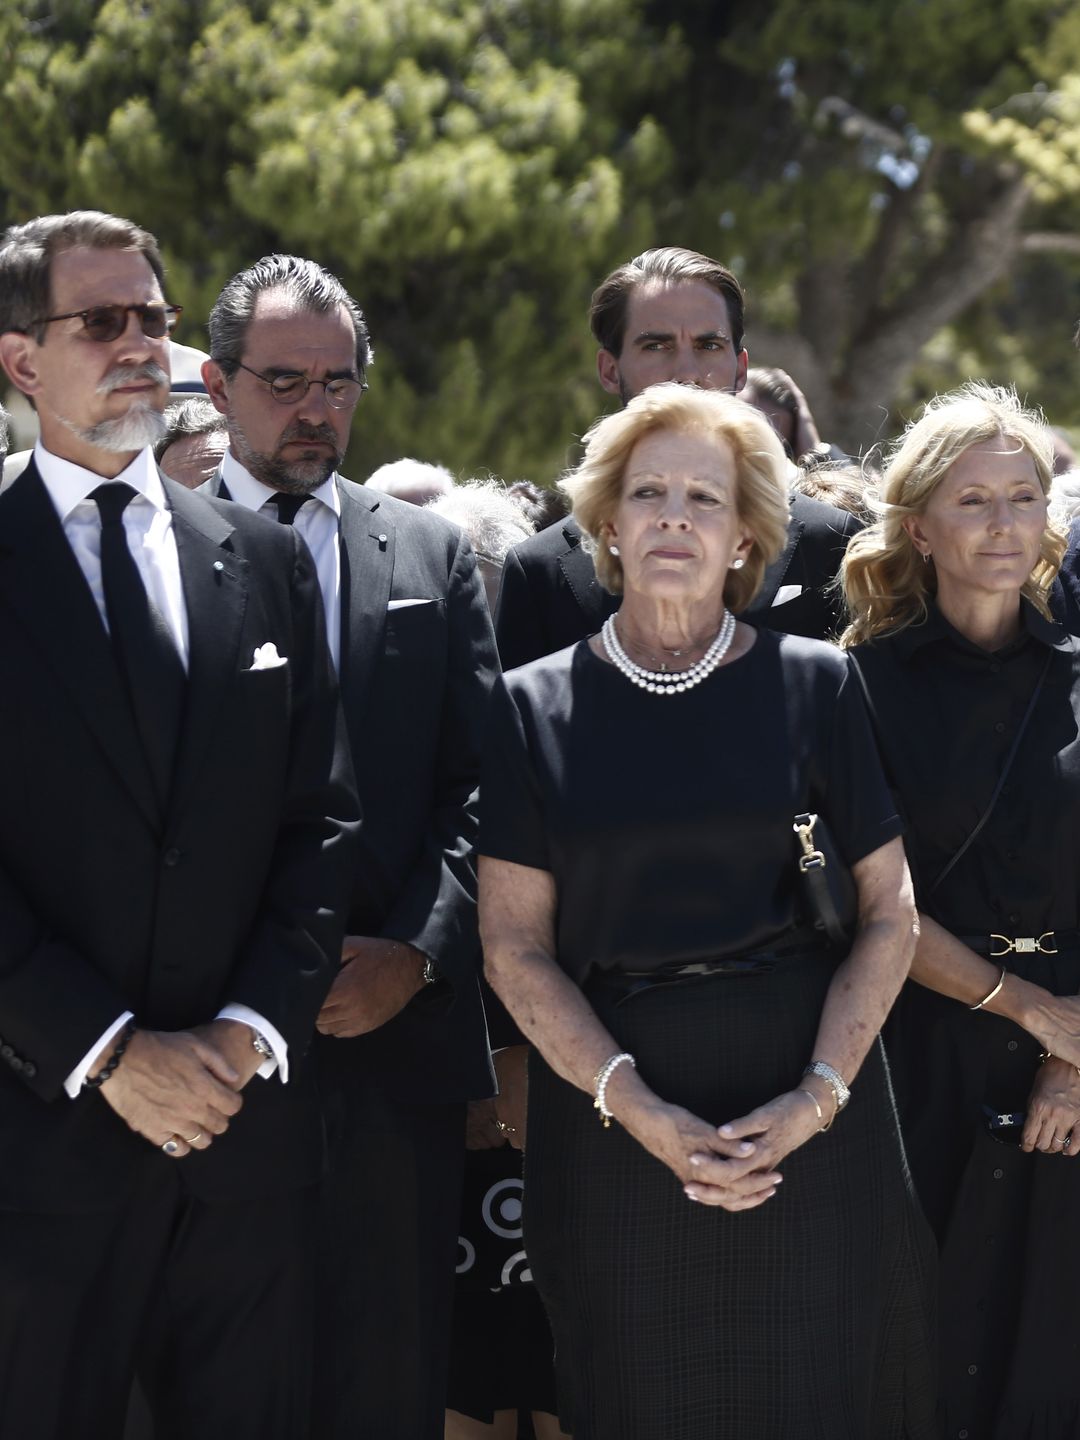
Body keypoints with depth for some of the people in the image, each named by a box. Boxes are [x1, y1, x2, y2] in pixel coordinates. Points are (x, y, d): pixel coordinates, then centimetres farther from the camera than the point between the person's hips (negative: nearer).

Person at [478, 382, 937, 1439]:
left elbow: (888, 913, 1)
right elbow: (514, 942, -1)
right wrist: (638, 1111, -12)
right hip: (605, 1109, 0)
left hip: (806, 1120, 0)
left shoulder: (813, 686, 2)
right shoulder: (535, 706, 3)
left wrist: (820, 1095, -12)